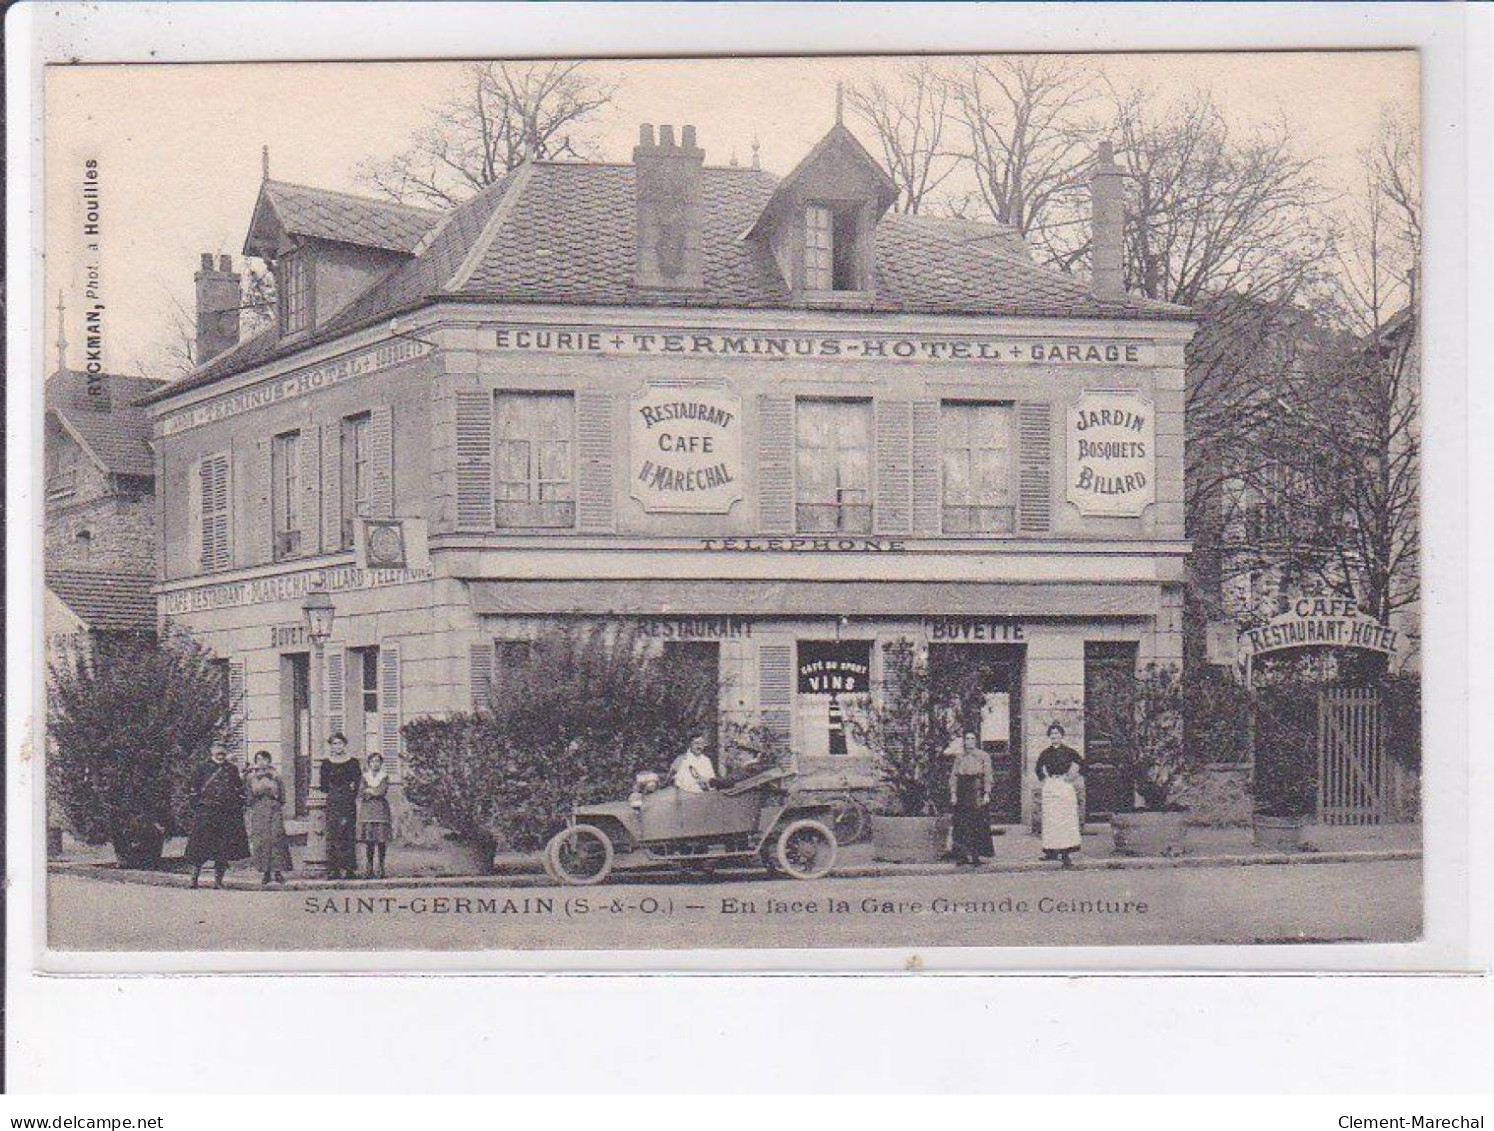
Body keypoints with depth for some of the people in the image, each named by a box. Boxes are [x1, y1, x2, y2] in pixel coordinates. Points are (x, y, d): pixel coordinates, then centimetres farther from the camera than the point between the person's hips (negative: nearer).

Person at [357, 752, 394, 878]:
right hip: (367, 810, 1)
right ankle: (369, 869, 0)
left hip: (381, 810, -1)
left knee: (381, 840, -5)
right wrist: (375, 792, -8)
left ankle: (381, 868, -2)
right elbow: (361, 793, 1)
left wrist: (368, 790, 0)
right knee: (368, 840, -3)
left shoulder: (384, 777, 7)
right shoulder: (365, 776, 12)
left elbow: (382, 791, -7)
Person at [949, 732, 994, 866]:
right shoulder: (959, 757, 12)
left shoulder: (983, 756, 3)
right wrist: (953, 793, 0)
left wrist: (986, 794, -10)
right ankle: (963, 855, 1)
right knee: (962, 824, -1)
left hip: (977, 792, -3)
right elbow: (954, 776, 11)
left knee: (979, 824, -6)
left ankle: (979, 853, -3)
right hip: (963, 793, 3)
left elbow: (987, 776, -1)